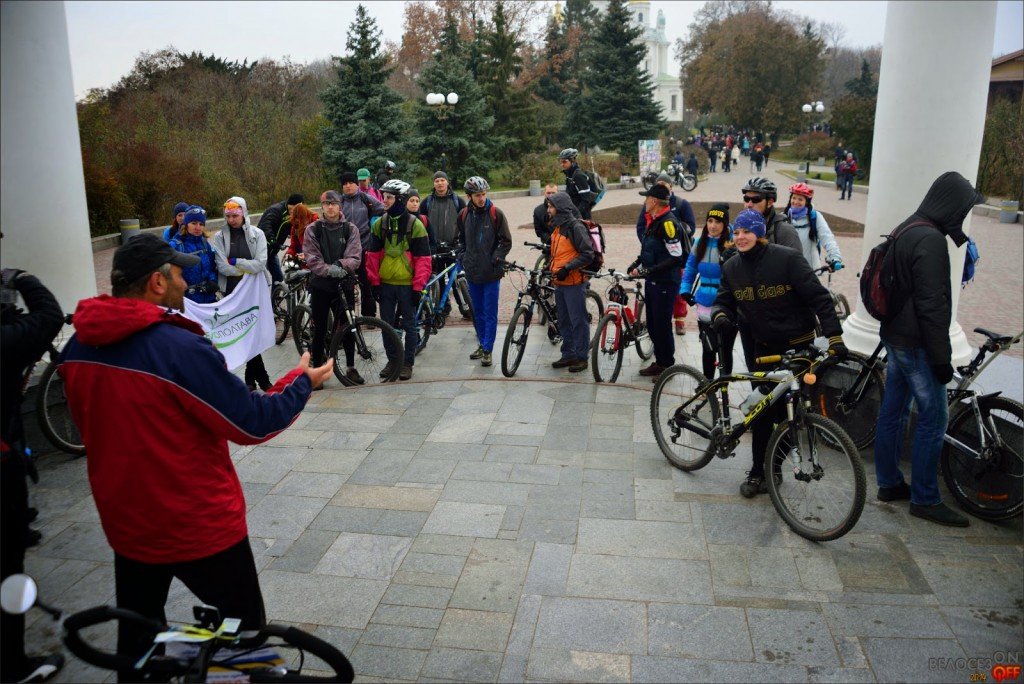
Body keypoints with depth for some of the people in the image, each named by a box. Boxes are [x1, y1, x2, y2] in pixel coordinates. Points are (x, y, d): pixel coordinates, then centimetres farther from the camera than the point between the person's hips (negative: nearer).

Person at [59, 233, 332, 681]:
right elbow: (254, 422, -20)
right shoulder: (180, 349, -27)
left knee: (137, 635, 25)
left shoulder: (76, 348, -5)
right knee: (244, 631, 14)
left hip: (126, 523, 7)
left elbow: (90, 425, 10)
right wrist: (302, 380, -5)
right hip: (200, 526, -6)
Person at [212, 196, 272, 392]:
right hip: (232, 292, 1)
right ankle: (261, 378, 9)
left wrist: (235, 262, -13)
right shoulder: (220, 237, 2)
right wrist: (247, 269, -11)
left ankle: (251, 378, 15)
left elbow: (260, 263, -13)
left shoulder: (257, 234, -1)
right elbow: (222, 267, -10)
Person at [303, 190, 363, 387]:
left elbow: (355, 256, -6)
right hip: (320, 285, 0)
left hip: (345, 284, 1)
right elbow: (311, 258, -6)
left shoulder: (350, 229, 3)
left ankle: (350, 367, 19)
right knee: (319, 330, 5)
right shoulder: (312, 229, 1)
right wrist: (329, 269, -22)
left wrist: (341, 265, -24)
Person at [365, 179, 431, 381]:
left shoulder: (415, 225, -7)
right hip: (385, 283, 4)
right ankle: (393, 360, 24)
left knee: (410, 325, 5)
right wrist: (374, 282, 2)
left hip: (407, 285, -4)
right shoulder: (379, 223, 4)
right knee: (387, 324, 10)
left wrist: (418, 287, -11)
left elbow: (423, 259, -7)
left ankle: (408, 363, 16)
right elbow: (373, 255, 7)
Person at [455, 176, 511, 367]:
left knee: (490, 313, -1)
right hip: (472, 272, 4)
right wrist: (462, 257, 6)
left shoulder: (496, 214, -7)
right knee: (477, 312, 14)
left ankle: (487, 349, 6)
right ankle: (482, 344, 27)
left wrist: (495, 259, -12)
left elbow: (506, 242, -3)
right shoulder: (464, 215, 5)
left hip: (491, 272, -4)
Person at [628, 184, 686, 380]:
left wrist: (649, 270, -24)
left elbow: (676, 257, -22)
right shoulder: (653, 221, 10)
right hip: (652, 281, 9)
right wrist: (636, 264, 8)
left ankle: (667, 366, 13)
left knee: (662, 325, -1)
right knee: (652, 325, 15)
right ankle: (659, 362, 28)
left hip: (665, 283, -9)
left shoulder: (668, 223, -19)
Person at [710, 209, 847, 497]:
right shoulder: (732, 268, 0)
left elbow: (818, 297, -16)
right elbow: (724, 300, 7)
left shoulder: (787, 258, -16)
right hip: (764, 347, 4)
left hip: (798, 345, -4)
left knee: (789, 411, 1)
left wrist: (834, 337, -22)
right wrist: (720, 315, -19)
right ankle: (758, 471, 11)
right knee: (761, 410, 1)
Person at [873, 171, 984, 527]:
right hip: (916, 343, -10)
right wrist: (941, 357, -17)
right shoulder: (931, 240, -20)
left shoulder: (905, 231, 11)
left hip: (895, 335, 10)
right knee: (933, 416, -1)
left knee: (893, 409, 14)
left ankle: (889, 482, 25)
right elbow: (933, 306, -22)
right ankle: (925, 498, 8)